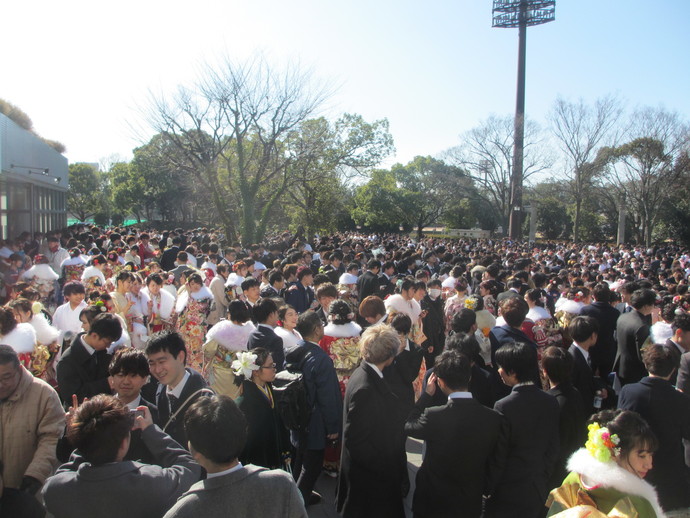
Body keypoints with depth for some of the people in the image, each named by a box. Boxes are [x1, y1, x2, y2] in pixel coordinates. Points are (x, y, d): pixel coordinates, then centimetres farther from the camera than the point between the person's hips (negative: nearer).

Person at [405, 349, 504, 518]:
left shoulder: (434, 416, -30)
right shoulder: (494, 418, -18)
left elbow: (408, 426, -9)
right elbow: (493, 459, -3)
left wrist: (427, 395, -3)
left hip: (432, 503, -3)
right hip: (471, 503, 3)